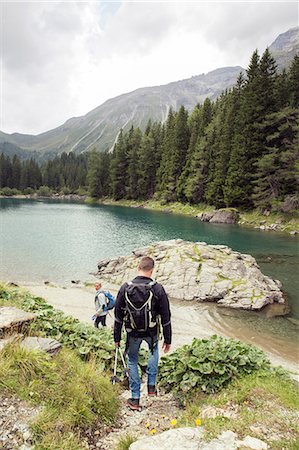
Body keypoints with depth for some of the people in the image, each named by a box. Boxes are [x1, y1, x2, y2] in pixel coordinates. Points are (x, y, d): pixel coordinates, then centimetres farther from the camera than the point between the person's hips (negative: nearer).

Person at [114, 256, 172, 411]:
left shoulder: (125, 288, -13)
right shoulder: (158, 289, -17)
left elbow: (118, 315, -5)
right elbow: (166, 317, -10)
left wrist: (117, 337, 7)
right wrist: (168, 339, 2)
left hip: (133, 333, 0)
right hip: (152, 332, 0)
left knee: (132, 361, 21)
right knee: (154, 351, 32)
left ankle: (135, 399, 27)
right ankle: (151, 386, 33)